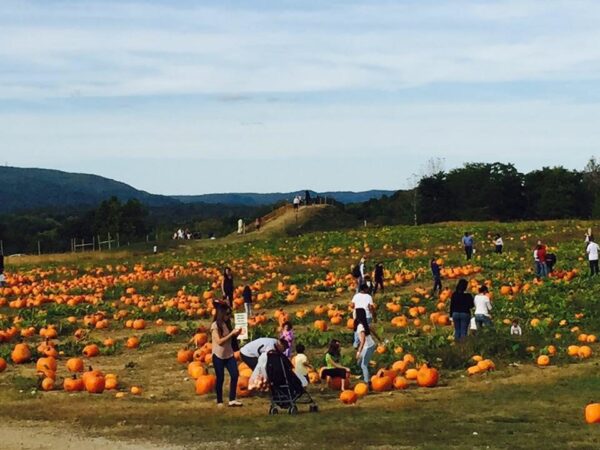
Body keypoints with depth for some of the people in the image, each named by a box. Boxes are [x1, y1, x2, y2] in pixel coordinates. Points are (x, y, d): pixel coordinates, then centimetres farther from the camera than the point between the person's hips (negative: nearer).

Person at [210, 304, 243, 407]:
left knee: (235, 375, -5)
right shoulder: (215, 325, -13)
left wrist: (236, 334, -5)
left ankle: (232, 400, -2)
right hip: (218, 356, -6)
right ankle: (219, 401, 14)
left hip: (229, 354, 6)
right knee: (220, 378, 1)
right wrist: (231, 333, -19)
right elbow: (219, 341, -19)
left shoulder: (227, 324, 8)